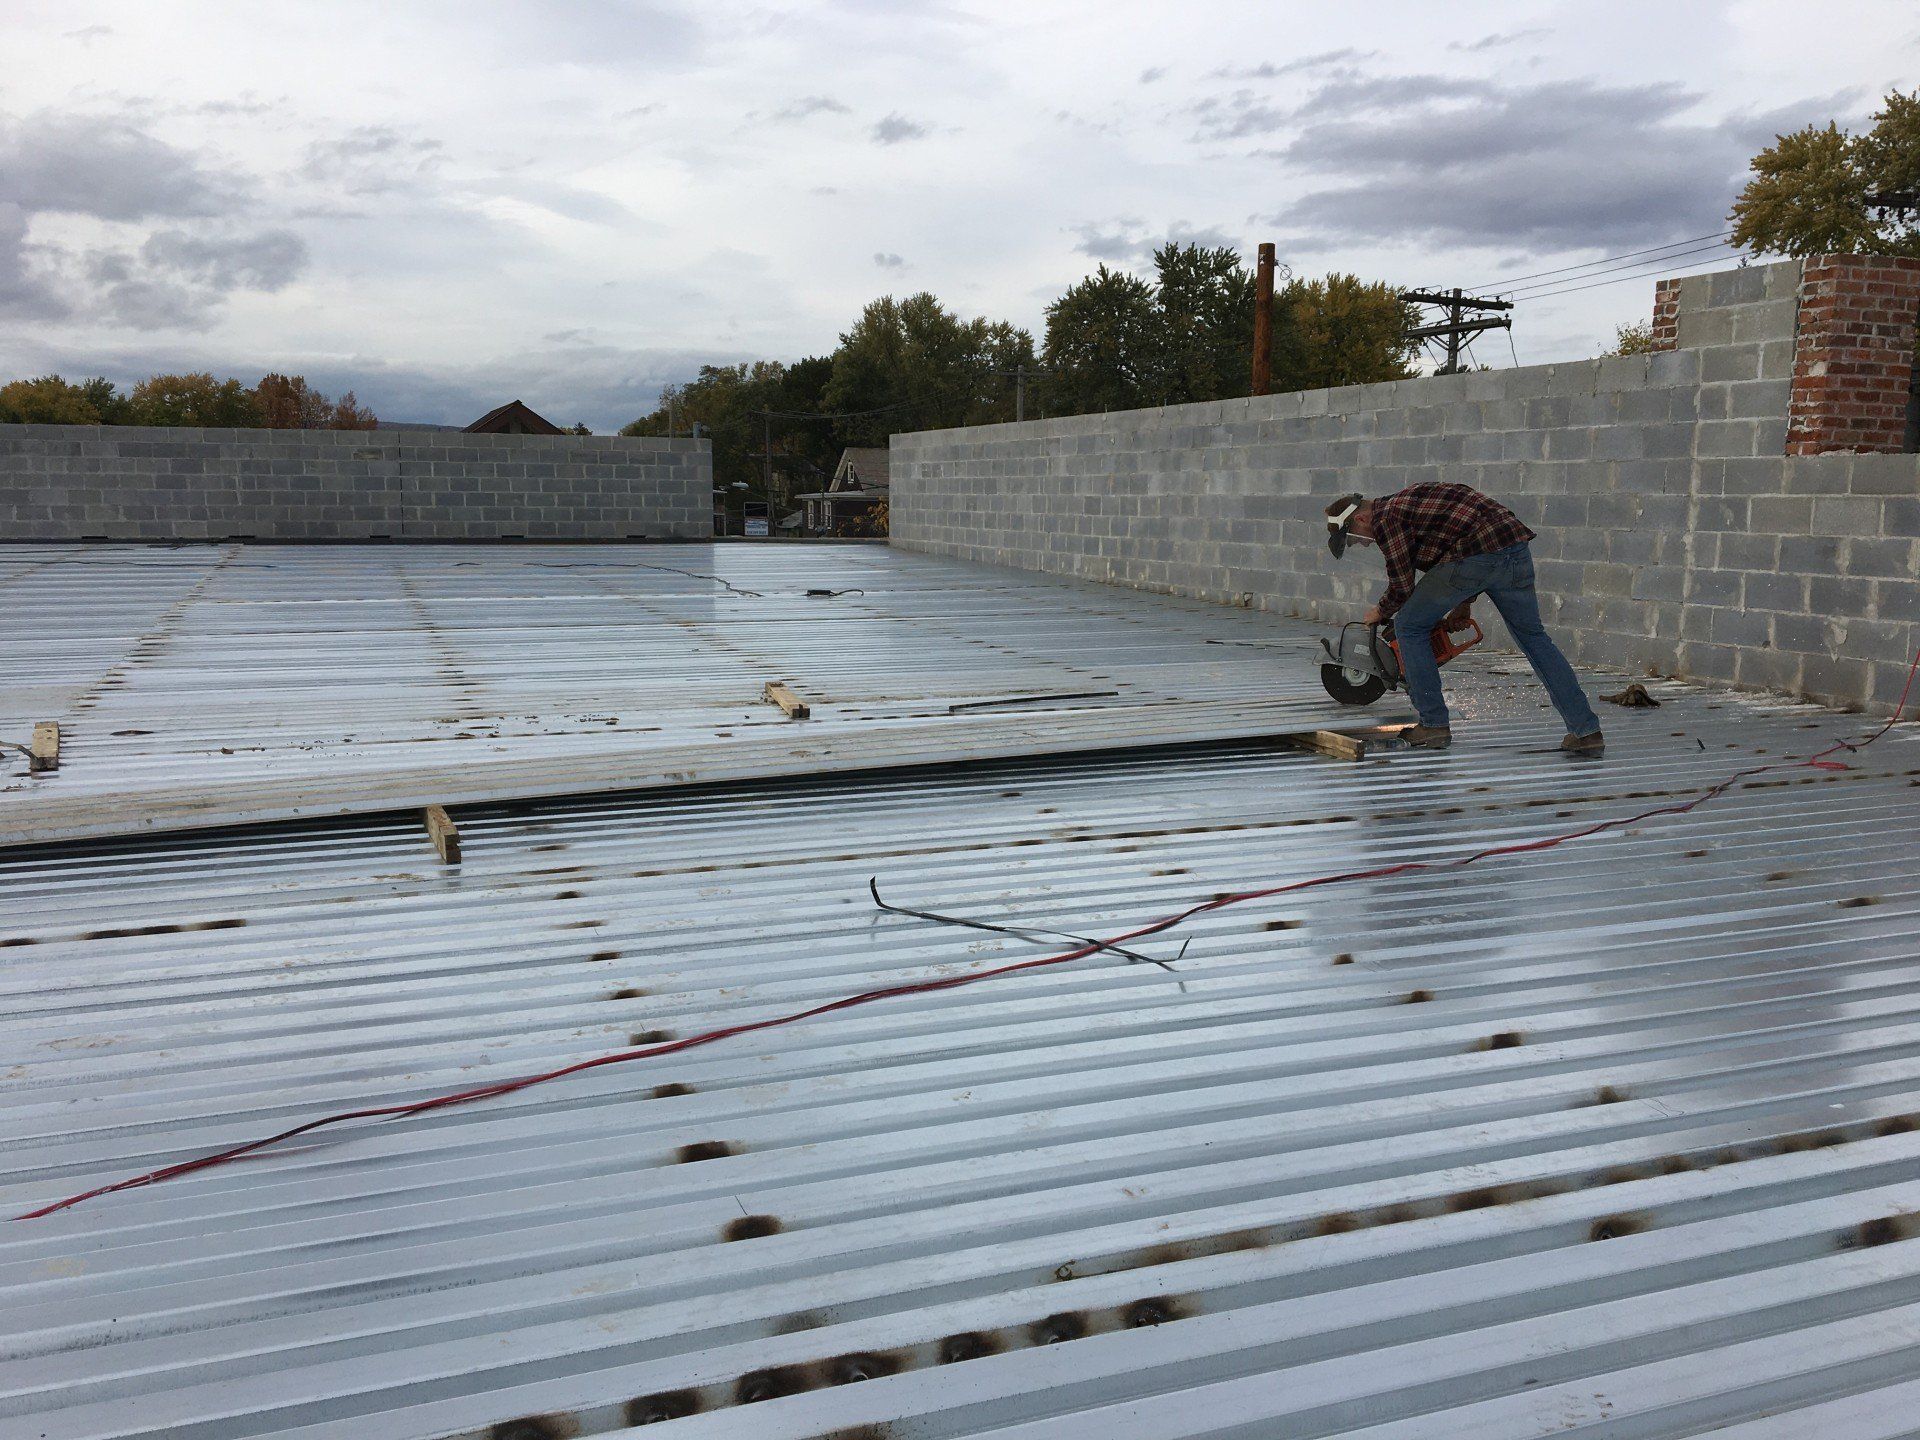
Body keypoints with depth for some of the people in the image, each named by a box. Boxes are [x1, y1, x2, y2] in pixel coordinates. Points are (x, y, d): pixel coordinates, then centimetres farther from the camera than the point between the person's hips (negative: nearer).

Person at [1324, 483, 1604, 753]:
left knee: (1410, 627, 9)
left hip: (1474, 558, -8)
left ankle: (1434, 724, 10)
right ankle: (1587, 730, 15)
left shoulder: (1385, 519, 4)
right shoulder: (1410, 499, 30)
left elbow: (1402, 586, 3)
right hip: (1516, 548, 8)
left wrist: (1380, 612, 25)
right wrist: (1464, 603, 34)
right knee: (1532, 635, 19)